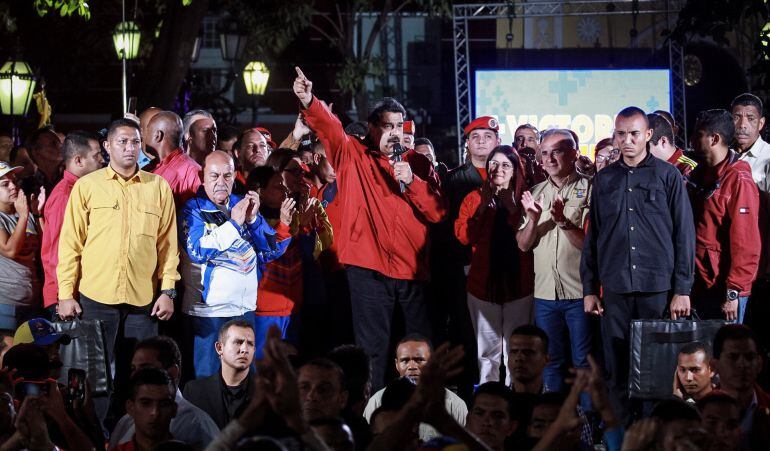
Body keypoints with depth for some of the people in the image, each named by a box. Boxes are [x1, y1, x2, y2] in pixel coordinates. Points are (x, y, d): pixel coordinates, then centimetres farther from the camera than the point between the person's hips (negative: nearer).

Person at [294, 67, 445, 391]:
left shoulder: (418, 163, 12)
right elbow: (329, 128, -14)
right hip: (368, 267, -3)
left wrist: (412, 181, -10)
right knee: (372, 349, 0)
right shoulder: (353, 156, 5)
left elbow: (438, 212, 5)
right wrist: (309, 103, -33)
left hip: (413, 268, 3)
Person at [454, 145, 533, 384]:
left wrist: (512, 208, -13)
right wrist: (484, 207, -9)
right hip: (483, 285, 1)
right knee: (488, 351, 4)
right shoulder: (474, 198, 8)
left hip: (518, 285, -1)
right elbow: (463, 237, -5)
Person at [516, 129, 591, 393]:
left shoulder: (588, 190, -4)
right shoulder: (536, 193, 12)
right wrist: (533, 220, -12)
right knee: (550, 362, 11)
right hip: (545, 292, 5)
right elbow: (523, 245, 7)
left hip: (579, 293, -5)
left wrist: (563, 221, -24)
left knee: (584, 362, -1)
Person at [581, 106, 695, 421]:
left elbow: (685, 234, 0)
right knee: (618, 371, 3)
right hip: (615, 290, 3)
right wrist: (589, 289, 7)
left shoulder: (668, 176, 2)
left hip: (658, 288, -2)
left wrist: (682, 289, -5)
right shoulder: (604, 180, 11)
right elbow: (592, 238, 13)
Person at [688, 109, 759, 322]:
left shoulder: (738, 181, -13)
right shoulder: (700, 174, 11)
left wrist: (733, 293, -18)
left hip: (724, 289, -7)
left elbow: (745, 243, -16)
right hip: (702, 286, 7)